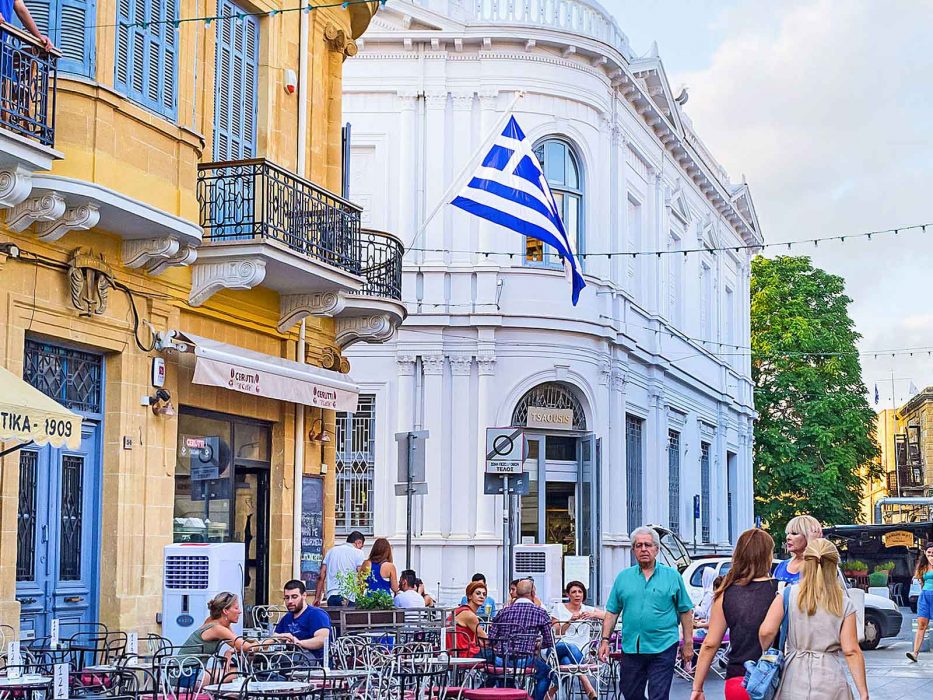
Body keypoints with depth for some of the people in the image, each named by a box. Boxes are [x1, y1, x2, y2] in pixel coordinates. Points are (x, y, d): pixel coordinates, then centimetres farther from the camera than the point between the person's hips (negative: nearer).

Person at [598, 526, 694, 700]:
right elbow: (612, 612, 11)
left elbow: (686, 612, 6)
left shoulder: (672, 576, 4)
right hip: (630, 648, 3)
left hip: (663, 648, -3)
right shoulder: (623, 577, 10)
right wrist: (605, 640, 3)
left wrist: (688, 644, 2)